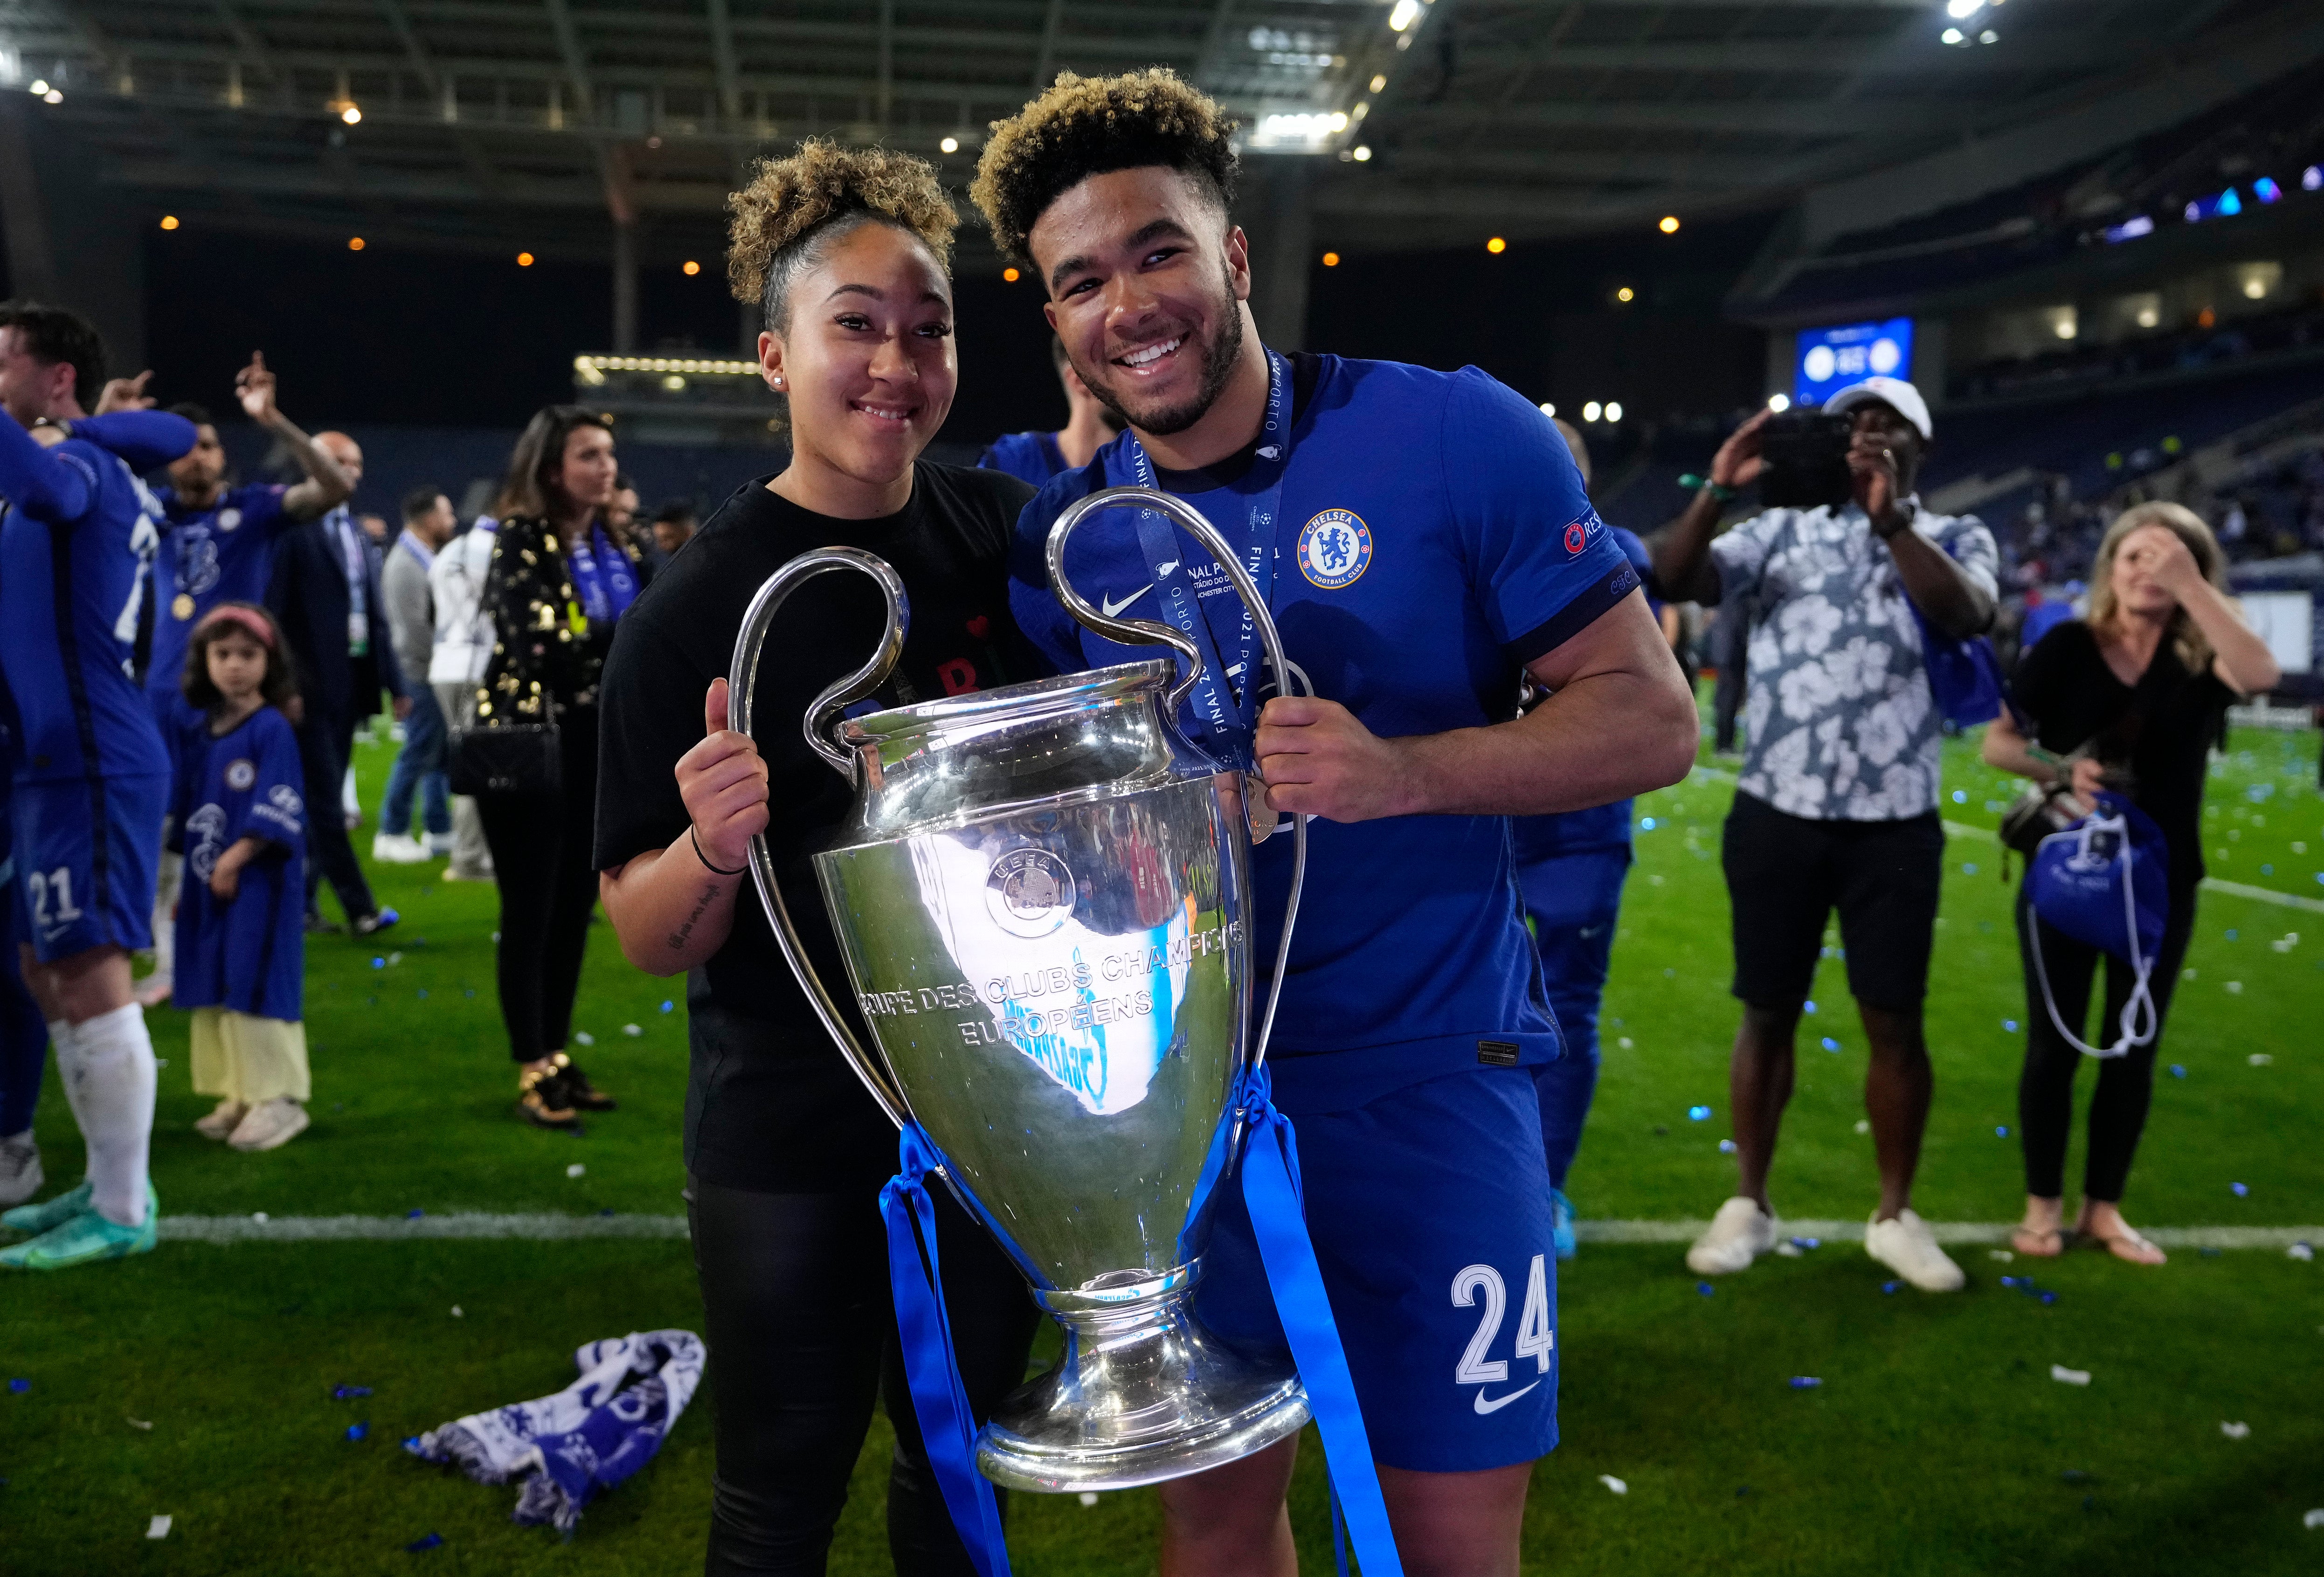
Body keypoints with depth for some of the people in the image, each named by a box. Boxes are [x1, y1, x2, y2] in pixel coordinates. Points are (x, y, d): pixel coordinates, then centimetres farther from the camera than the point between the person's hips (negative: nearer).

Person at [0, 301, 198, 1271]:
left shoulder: (87, 463, -15)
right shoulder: (80, 465, 16)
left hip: (92, 766, -10)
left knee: (90, 976, -7)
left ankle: (123, 1213, 1)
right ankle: (108, 1185, 25)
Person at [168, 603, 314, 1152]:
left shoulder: (273, 730, -9)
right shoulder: (197, 732, 10)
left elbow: (277, 813, -14)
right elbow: (185, 810, 15)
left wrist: (234, 860, -18)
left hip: (259, 883, -7)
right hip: (208, 884, 7)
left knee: (257, 988, -6)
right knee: (214, 992, 11)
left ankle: (279, 1100, 1)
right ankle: (238, 1096, 21)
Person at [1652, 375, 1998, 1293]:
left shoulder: (1953, 538, 7)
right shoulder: (1783, 530, 8)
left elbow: (1965, 616, -16)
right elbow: (1675, 580, -6)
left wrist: (1890, 518, -25)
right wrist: (1719, 489, -18)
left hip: (1894, 826, 0)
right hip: (1777, 816, 1)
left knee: (1895, 1022, 4)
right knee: (1768, 1015, 8)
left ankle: (1895, 1216, 21)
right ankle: (1748, 1205, 20)